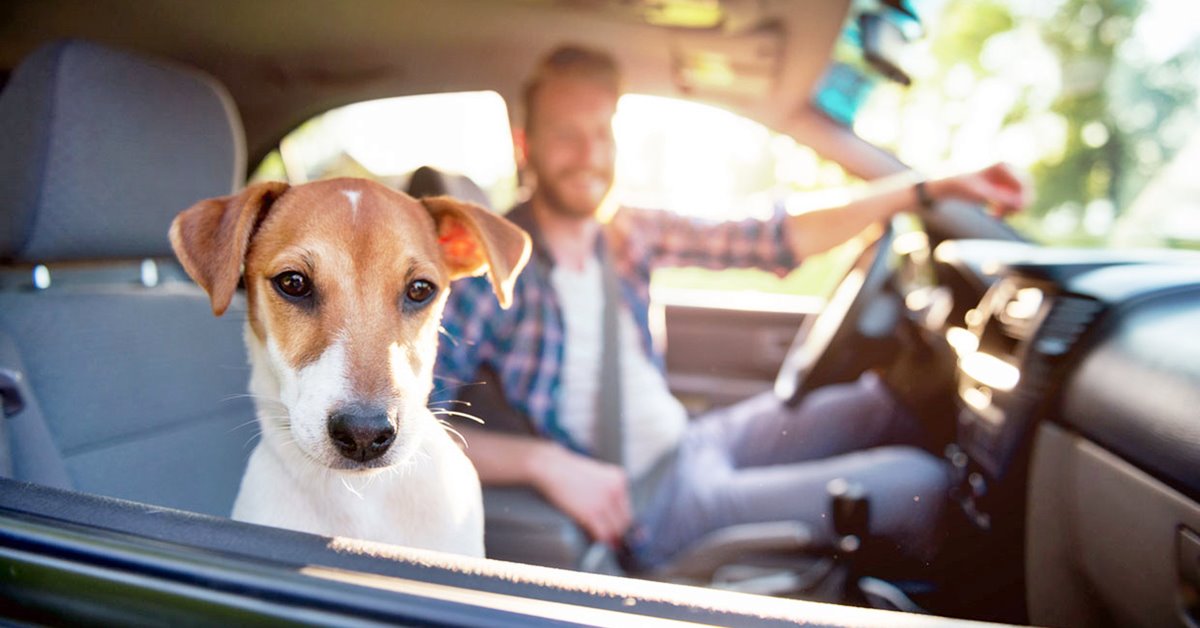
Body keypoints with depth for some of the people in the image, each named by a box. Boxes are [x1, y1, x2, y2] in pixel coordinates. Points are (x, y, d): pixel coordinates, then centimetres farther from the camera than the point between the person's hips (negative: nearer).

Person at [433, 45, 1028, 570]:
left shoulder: (629, 233, -1)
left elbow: (777, 241, -2)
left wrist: (931, 188, -3)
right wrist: (545, 461, -31)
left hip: (690, 440, 7)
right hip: (643, 504, -7)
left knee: (889, 401, 13)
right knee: (917, 482, -10)